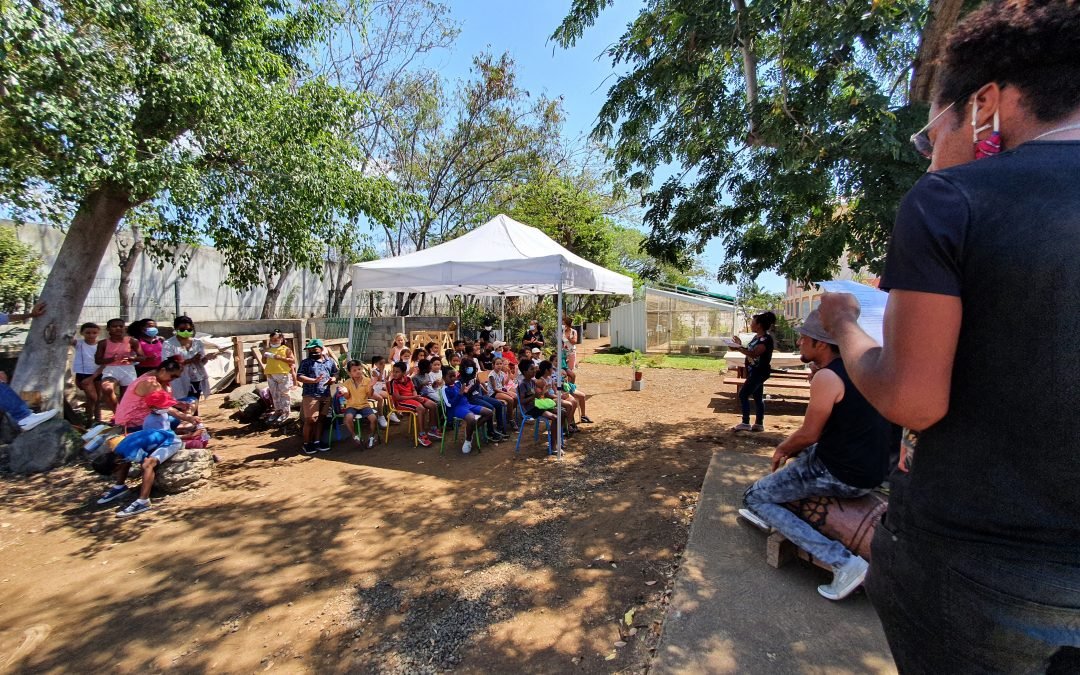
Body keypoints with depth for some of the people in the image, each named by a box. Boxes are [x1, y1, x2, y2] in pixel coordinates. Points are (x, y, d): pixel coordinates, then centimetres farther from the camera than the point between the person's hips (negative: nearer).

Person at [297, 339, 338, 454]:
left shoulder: (330, 361, 11)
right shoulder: (306, 362, 0)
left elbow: (335, 373, 17)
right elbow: (299, 376, -8)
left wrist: (333, 379, -6)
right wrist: (314, 380, -20)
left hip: (326, 395, 4)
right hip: (310, 395, -4)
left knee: (321, 419, 10)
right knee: (310, 420, -5)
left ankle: (317, 441, 21)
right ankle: (307, 443, 10)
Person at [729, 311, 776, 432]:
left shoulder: (766, 339, -19)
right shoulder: (757, 337, 11)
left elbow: (754, 354, -30)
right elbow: (750, 351, 19)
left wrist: (738, 349, -36)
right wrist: (740, 344, 7)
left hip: (759, 372, -10)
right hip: (755, 372, 10)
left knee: (743, 394, -10)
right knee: (758, 397, 13)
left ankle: (745, 423, -4)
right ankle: (759, 424, 21)